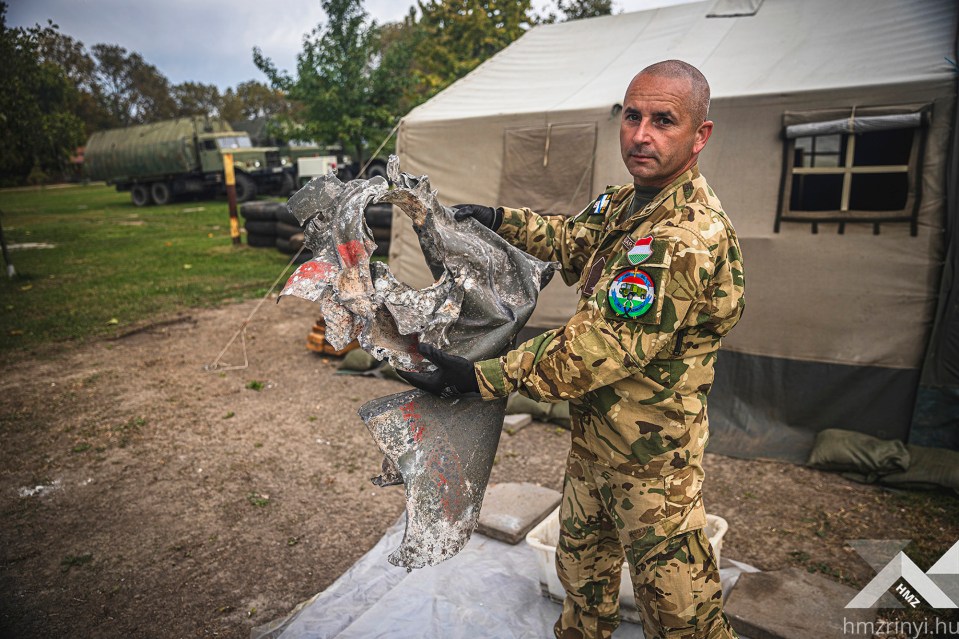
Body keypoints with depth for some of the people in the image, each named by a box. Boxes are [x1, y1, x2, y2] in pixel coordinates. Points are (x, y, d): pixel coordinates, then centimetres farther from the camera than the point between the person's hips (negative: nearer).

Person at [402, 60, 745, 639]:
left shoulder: (687, 241, -29)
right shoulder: (627, 204, 2)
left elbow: (593, 351, -30)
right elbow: (574, 240, 22)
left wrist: (478, 378, -24)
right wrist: (499, 219, 18)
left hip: (650, 462, -9)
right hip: (593, 439, 9)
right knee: (582, 568, 28)